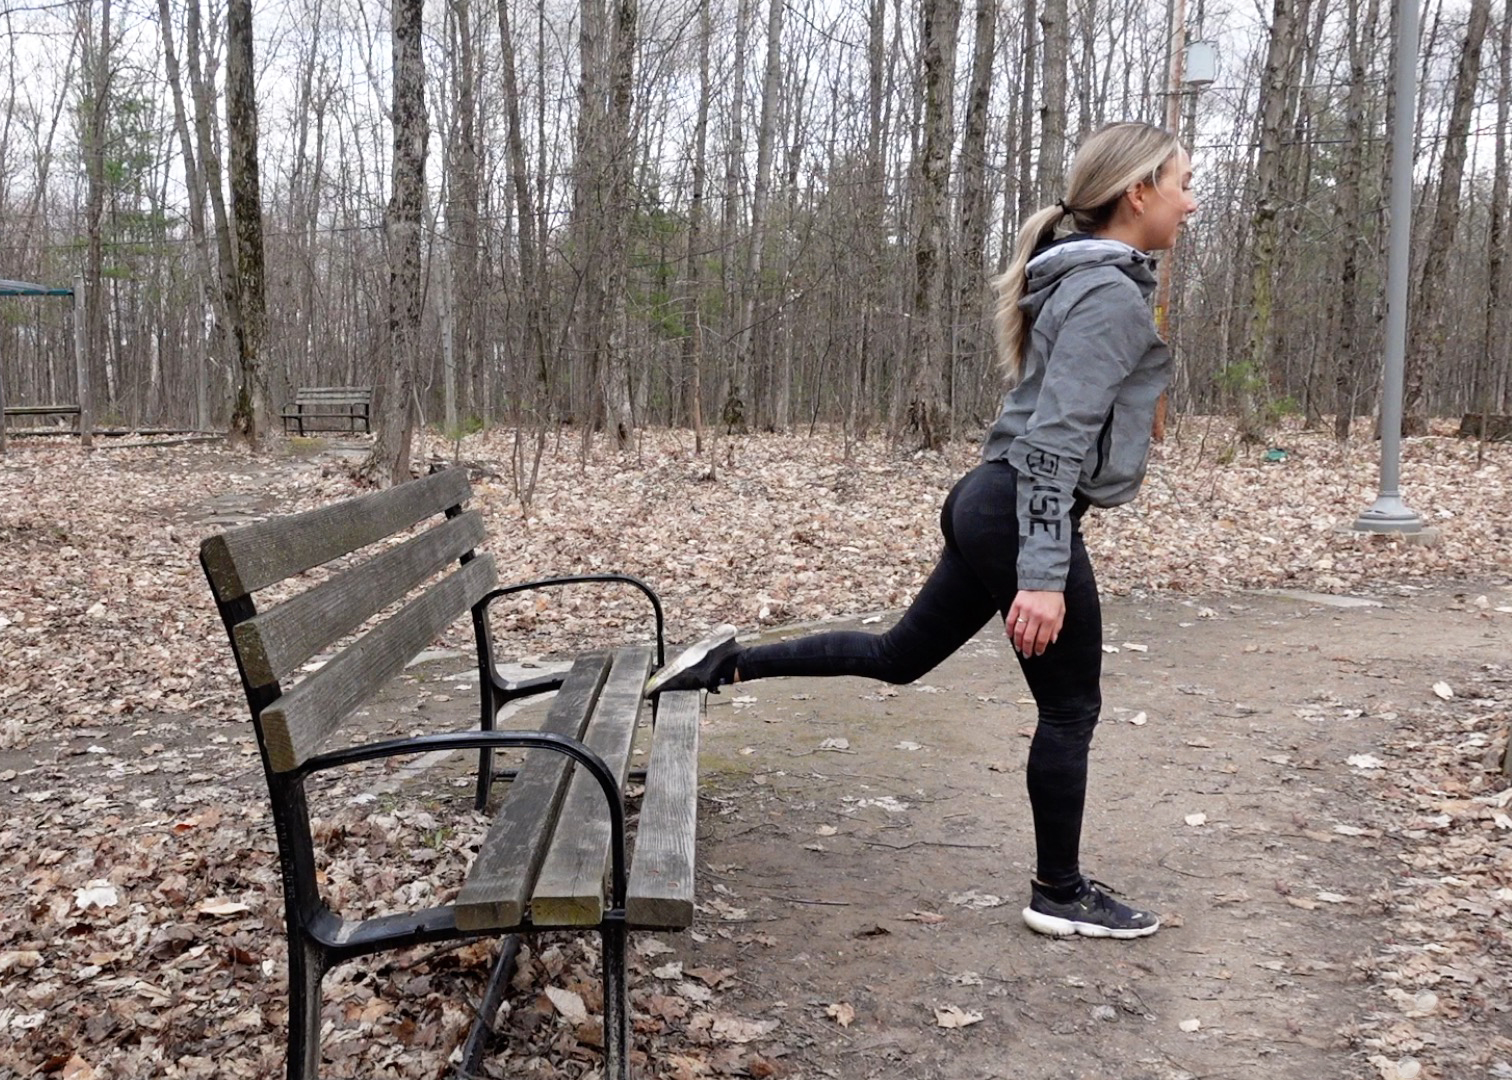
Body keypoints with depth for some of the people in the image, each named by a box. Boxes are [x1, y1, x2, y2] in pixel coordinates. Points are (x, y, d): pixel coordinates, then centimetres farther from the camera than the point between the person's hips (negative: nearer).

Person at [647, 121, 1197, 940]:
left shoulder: (1087, 280, 15)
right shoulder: (1111, 295, -16)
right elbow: (1054, 441, -24)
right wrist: (1042, 574, -27)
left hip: (992, 505, 10)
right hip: (1019, 517, -10)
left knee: (899, 656, 20)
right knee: (1070, 710, 5)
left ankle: (732, 663, 19)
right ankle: (1059, 895, 20)